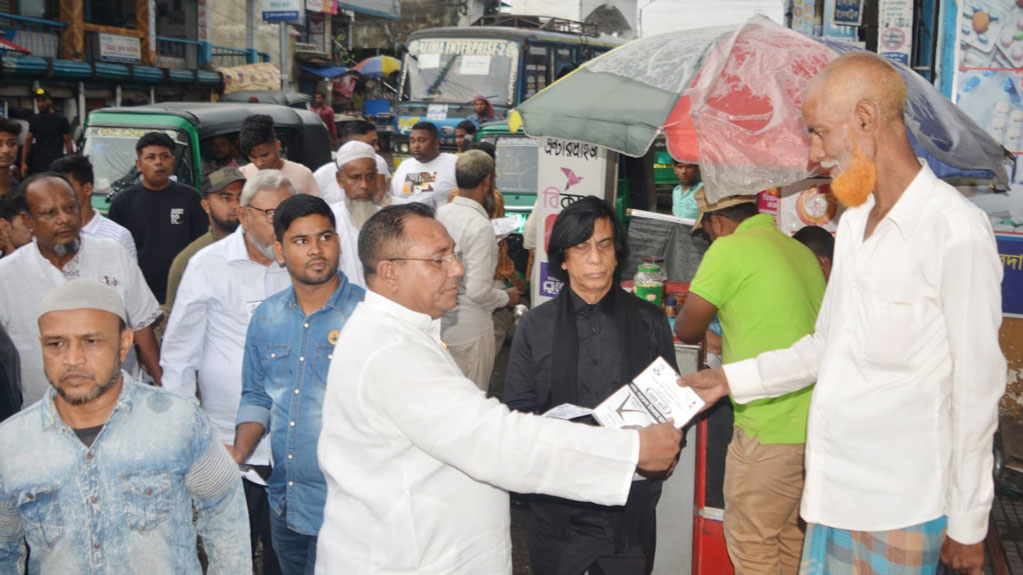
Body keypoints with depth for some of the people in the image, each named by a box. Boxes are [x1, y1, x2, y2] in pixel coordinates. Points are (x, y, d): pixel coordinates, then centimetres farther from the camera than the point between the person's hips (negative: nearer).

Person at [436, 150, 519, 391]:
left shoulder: (440, 214, 0)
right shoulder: (480, 226, -21)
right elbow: (478, 291, -23)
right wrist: (507, 297, -3)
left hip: (440, 323, 7)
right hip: (469, 330, -7)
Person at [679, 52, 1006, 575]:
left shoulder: (956, 228, -15)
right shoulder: (855, 221, 12)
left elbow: (977, 388, -13)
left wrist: (967, 524, -10)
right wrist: (730, 380, 14)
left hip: (900, 509, -7)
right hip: (832, 492, 7)